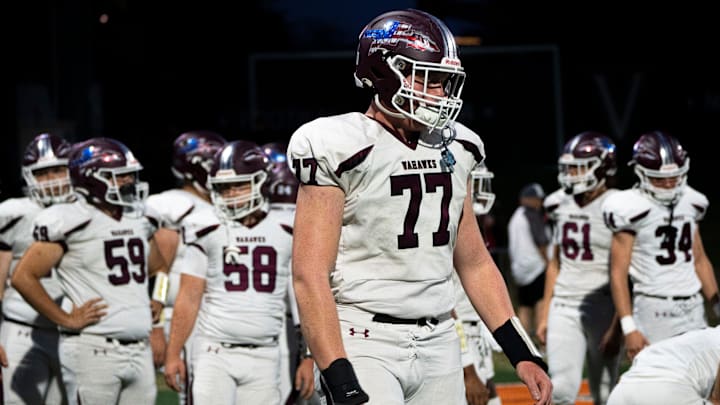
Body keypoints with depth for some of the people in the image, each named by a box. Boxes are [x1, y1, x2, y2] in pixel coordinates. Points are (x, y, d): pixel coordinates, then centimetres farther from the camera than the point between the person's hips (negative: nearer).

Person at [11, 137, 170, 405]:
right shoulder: (73, 222, -9)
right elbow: (24, 277, -12)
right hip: (94, 350, -7)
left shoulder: (139, 220, 15)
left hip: (139, 350, 7)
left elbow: (158, 269, 33)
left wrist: (157, 302, 14)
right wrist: (66, 319, -11)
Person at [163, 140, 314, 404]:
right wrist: (173, 353, -3)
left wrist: (308, 358, 2)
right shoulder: (208, 231, 3)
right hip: (215, 353, -1)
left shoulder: (287, 234, 6)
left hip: (264, 357, 1)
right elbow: (189, 298, 3)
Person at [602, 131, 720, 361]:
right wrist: (629, 328, -16)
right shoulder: (633, 209, -10)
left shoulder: (692, 203, 10)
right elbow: (618, 273, -11)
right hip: (654, 310, -6)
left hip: (693, 308, 6)